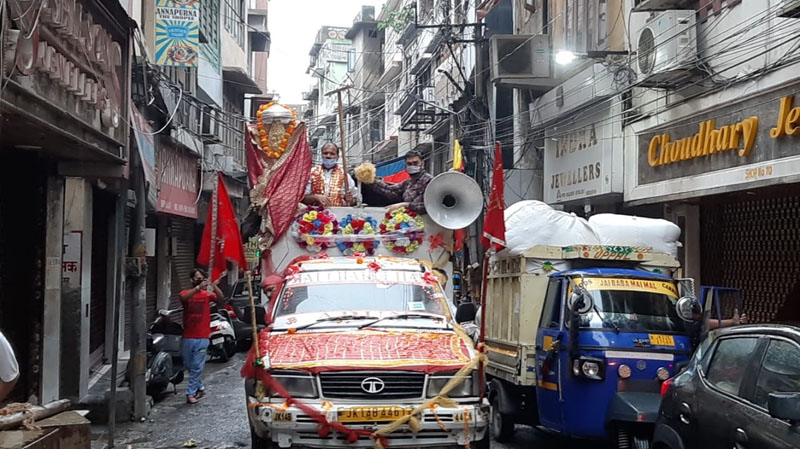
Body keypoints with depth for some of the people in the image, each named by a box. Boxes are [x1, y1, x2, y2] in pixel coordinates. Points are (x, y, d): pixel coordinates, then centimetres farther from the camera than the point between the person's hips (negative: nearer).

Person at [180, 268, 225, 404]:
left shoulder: (207, 294, 3)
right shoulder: (186, 293, 3)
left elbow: (221, 299, -15)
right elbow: (183, 297, -22)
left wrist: (214, 286, -33)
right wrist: (198, 287, -35)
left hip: (202, 337, -2)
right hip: (188, 337, 2)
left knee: (197, 367, -3)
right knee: (189, 366, 12)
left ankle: (191, 393, 3)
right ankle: (200, 388, 29)